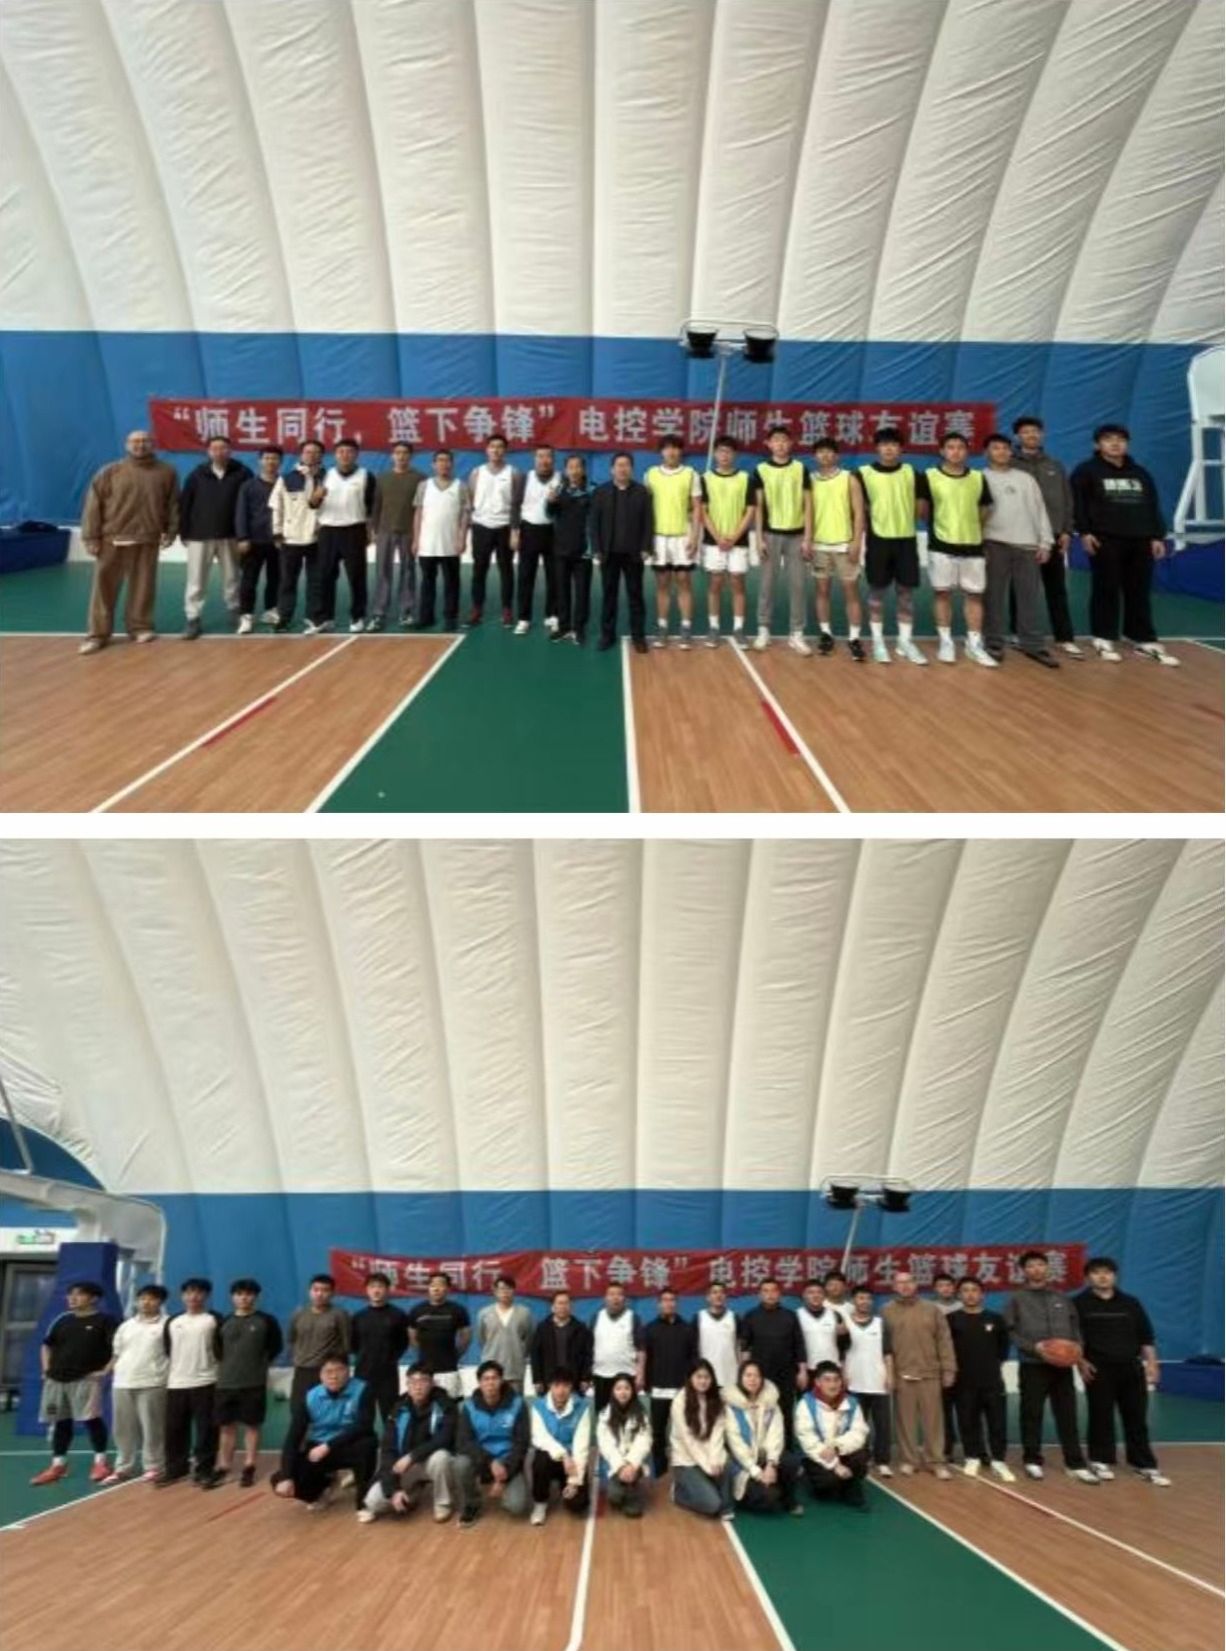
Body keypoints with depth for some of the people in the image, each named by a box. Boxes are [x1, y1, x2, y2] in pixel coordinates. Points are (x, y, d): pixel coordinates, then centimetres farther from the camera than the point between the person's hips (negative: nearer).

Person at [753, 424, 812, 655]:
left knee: (797, 585, 1)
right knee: (766, 584, 2)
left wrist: (808, 537, -3)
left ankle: (796, 634, 7)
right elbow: (758, 506, 2)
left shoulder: (800, 469, 4)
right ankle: (763, 630, 11)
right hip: (771, 534, -1)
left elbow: (808, 504, 4)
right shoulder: (761, 470, 2)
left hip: (796, 535, 1)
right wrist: (759, 538, -4)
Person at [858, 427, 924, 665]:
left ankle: (906, 641, 13)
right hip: (878, 540, -2)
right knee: (877, 591, 4)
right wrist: (867, 531, 0)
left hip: (906, 539, 2)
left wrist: (903, 520, 3)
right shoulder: (864, 474, -3)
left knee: (906, 592, 4)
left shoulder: (911, 473, 5)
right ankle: (878, 642, 13)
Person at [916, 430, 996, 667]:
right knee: (942, 593, 4)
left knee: (974, 595, 5)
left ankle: (975, 644, 12)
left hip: (973, 545, 2)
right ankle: (945, 642, 14)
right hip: (941, 545, -2)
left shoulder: (978, 478, 5)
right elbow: (921, 511, 3)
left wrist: (970, 528, 10)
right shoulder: (928, 477, -4)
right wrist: (939, 524, 10)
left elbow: (983, 512, 15)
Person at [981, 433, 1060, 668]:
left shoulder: (1026, 478, 17)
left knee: (1030, 596, 2)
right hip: (995, 544, -3)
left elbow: (1040, 510, 14)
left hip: (1027, 544, 3)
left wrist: (1045, 542, 6)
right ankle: (994, 642, 6)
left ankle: (1033, 644, 6)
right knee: (995, 595, -1)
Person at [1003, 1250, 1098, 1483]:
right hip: (1033, 1366, -3)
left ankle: (1075, 1464, 7)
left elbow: (1075, 1328, 14)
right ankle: (1033, 1461, 14)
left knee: (1068, 1416, 3)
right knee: (1032, 1416, 3)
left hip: (1063, 1366, 3)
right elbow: (1012, 1333, -2)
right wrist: (1035, 1347, -16)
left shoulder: (1061, 1298, 14)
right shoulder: (1017, 1299, 3)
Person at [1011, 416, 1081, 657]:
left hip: (1052, 536, 4)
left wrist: (1066, 531, 4)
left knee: (1057, 589, 4)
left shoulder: (1055, 466, 15)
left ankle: (1065, 638, 5)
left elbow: (1067, 500, 14)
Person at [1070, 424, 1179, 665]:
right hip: (1105, 540, -4)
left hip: (1140, 541, 4)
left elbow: (1154, 507, 19)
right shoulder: (1087, 471, 5)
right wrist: (1084, 532, -14)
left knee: (1139, 593, 5)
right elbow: (1077, 503, -3)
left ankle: (1144, 641, 9)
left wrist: (1158, 536, 10)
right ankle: (1104, 639, 5)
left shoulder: (1140, 473, 20)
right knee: (1106, 591, -3)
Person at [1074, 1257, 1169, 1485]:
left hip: (1130, 1367, 3)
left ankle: (1144, 1463, 11)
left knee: (1136, 1417, 5)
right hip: (1099, 1368, -3)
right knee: (1101, 1416, 2)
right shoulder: (1080, 1303, 0)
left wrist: (1151, 1363, 3)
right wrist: (1081, 1361, -12)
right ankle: (1102, 1461, 14)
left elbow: (1145, 1336, 12)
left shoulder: (1130, 1303, 10)